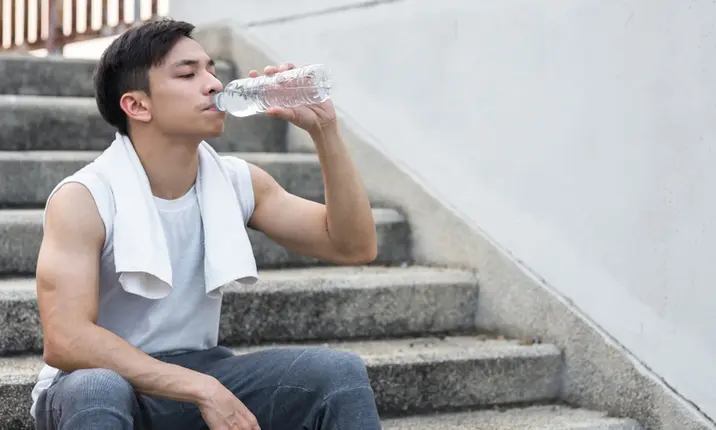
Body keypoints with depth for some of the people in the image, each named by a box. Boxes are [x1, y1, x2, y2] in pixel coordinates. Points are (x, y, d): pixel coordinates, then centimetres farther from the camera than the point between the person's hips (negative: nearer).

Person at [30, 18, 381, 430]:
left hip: (199, 371, 5)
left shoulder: (239, 182, -1)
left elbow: (355, 247, -2)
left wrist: (324, 130, -14)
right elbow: (65, 341, -27)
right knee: (99, 393, -40)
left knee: (341, 371, -16)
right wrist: (203, 390, -32)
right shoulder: (83, 199, -17)